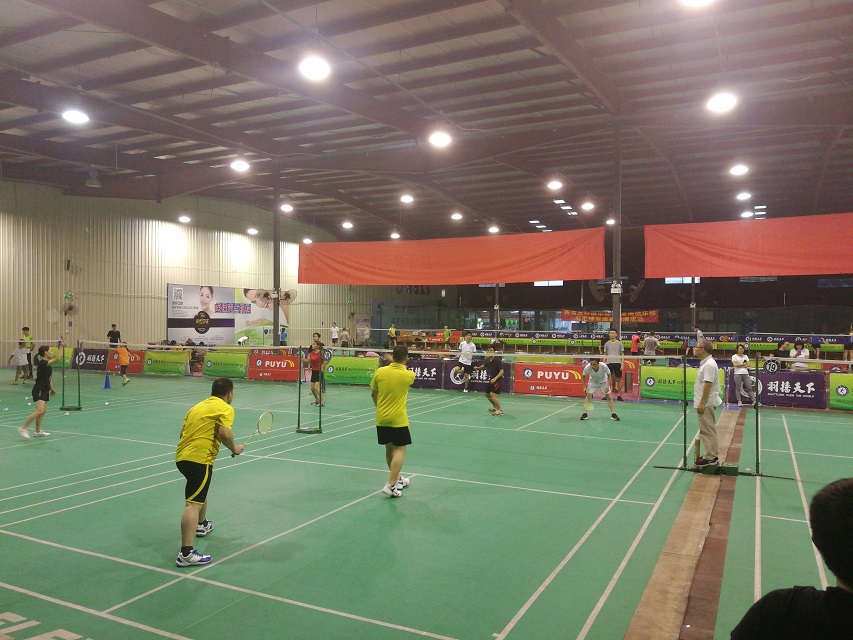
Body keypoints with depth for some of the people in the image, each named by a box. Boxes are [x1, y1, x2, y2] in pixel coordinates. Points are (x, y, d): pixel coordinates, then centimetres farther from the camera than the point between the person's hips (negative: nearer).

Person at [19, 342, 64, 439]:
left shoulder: (47, 363, 12)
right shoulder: (42, 363, -18)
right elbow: (57, 359, -32)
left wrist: (52, 388, 30)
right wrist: (61, 347, -25)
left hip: (44, 390, 10)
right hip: (39, 390, -10)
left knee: (43, 411, 12)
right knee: (39, 411, -19)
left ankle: (38, 431, 20)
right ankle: (23, 428, -10)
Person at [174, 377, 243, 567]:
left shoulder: (198, 406, 20)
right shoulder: (225, 409, -3)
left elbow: (183, 432, 19)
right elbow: (224, 433, -19)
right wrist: (234, 449, -3)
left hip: (181, 456, 9)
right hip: (199, 459, -9)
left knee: (201, 490, 32)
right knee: (193, 504, -14)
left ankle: (202, 525, 55)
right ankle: (186, 553, -21)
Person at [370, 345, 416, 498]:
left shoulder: (380, 372, -5)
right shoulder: (409, 375, -11)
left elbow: (373, 394, 6)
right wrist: (401, 365, 28)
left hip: (381, 418, 4)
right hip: (398, 419, -4)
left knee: (389, 449, 16)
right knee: (400, 450, 2)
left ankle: (397, 479, 33)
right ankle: (390, 485, -9)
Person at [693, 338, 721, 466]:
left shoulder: (709, 365, -19)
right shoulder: (705, 363, 13)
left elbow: (708, 385, -24)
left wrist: (702, 403, -23)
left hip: (706, 404, -11)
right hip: (705, 403, 11)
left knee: (708, 431, -5)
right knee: (709, 430, 16)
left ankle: (710, 457, -1)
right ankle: (713, 455, 23)